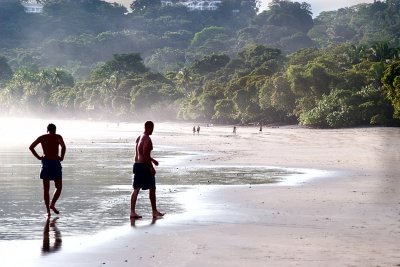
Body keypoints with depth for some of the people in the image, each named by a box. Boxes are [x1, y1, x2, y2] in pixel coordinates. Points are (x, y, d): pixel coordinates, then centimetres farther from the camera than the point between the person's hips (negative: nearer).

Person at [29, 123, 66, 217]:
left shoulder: (42, 137, 7)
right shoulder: (58, 137, -2)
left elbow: (31, 147, 0)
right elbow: (63, 147, -21)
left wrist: (38, 157, 3)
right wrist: (62, 157, -8)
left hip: (45, 163, 3)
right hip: (55, 163, -3)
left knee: (46, 189, 7)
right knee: (58, 187, 10)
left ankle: (48, 211, 3)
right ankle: (52, 204, -10)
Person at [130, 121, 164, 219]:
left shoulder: (139, 138, 14)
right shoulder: (147, 139, -15)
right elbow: (145, 155, -22)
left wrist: (152, 160, 35)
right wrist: (151, 167, -17)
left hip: (137, 165, 9)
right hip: (144, 166, -8)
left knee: (136, 189, 5)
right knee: (152, 189, 5)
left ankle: (132, 212, 1)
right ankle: (154, 212, 14)